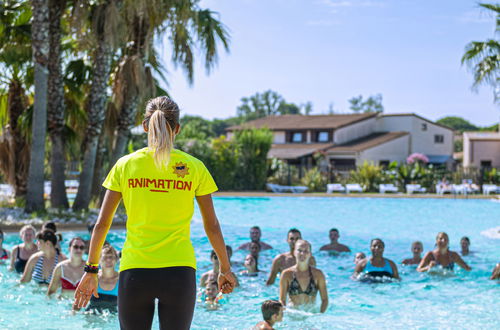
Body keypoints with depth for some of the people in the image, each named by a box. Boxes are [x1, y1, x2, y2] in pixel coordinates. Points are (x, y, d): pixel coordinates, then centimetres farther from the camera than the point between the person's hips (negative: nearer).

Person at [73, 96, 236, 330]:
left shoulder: (125, 165, 3)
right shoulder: (193, 167, 2)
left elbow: (102, 224, 4)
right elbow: (212, 226, 6)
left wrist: (91, 269, 13)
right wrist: (225, 269, 17)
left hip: (134, 271, 0)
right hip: (180, 271, 0)